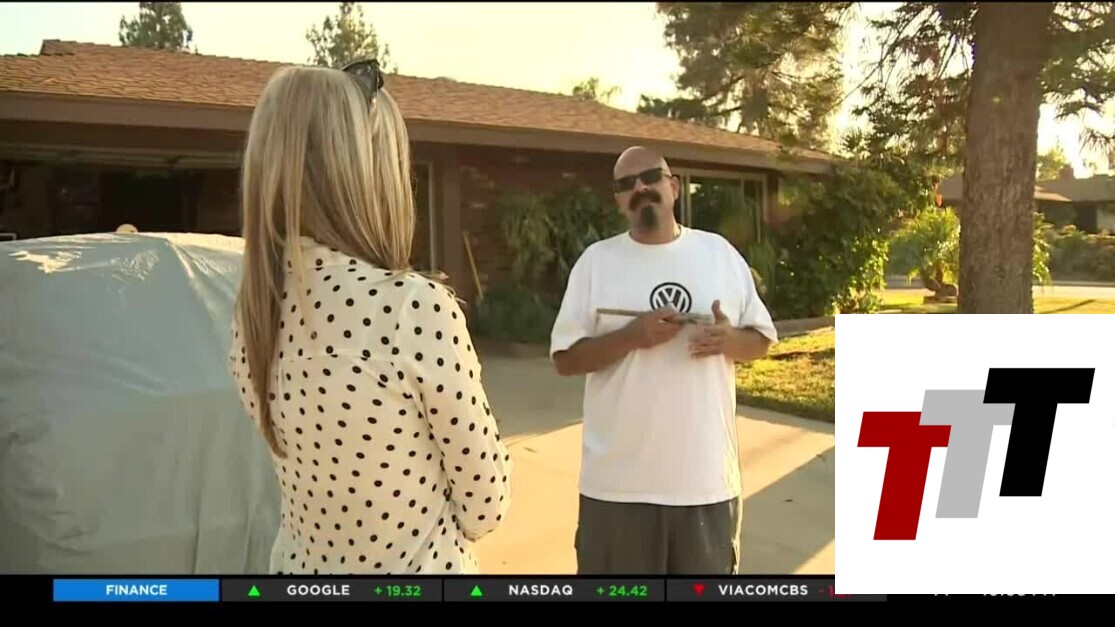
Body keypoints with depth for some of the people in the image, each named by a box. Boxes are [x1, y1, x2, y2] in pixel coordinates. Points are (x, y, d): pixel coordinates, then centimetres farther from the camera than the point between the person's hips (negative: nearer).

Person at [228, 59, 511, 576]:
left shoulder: (252, 310, -8)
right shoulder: (417, 307, -27)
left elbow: (312, 461, 5)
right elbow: (486, 503, -16)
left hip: (302, 562, 5)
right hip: (420, 569, -5)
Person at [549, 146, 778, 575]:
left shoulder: (720, 252, 5)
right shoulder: (596, 261, -1)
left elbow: (762, 339, 10)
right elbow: (565, 358, -3)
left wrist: (729, 339, -13)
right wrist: (632, 336, -19)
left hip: (707, 476, 2)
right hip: (620, 481, -2)